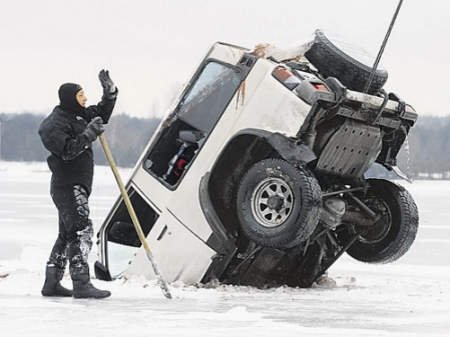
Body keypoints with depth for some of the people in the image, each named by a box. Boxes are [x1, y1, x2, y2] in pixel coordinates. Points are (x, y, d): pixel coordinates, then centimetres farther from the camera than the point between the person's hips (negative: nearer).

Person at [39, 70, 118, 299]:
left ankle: (52, 283, 17)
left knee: (67, 234, 12)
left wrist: (109, 90, 11)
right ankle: (81, 285, -19)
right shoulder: (55, 123, -13)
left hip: (78, 186, 10)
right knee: (81, 231, -15)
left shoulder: (80, 116, 14)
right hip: (67, 186, -10)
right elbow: (67, 151, -23)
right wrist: (88, 135, -25)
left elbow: (102, 113, 25)